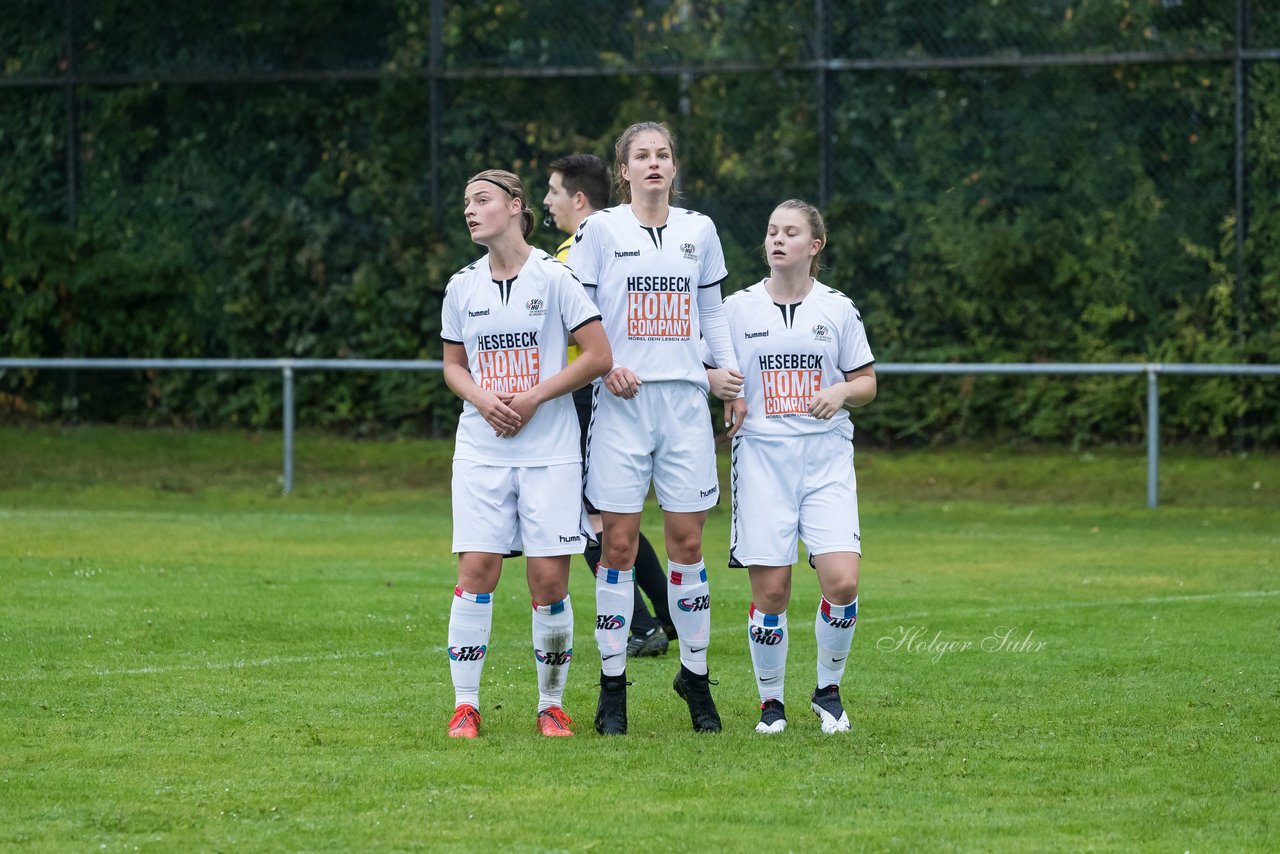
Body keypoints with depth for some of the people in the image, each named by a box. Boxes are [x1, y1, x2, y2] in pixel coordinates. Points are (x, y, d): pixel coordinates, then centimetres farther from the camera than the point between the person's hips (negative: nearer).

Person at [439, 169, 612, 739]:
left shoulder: (554, 277, -4)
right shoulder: (463, 286, 8)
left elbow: (598, 356, -4)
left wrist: (532, 398, -10)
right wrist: (482, 399, -4)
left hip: (549, 450, -3)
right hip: (481, 450, 3)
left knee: (549, 578, -4)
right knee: (476, 569, -7)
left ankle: (551, 704, 9)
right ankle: (465, 704, -1)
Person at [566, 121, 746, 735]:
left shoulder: (699, 230, 12)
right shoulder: (599, 229, 2)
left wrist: (731, 375, 11)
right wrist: (605, 366, -12)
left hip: (684, 400, 3)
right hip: (622, 402, -3)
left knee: (687, 542, 2)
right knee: (618, 543, -3)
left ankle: (695, 674, 13)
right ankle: (612, 687, 3)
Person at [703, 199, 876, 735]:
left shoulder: (837, 309, 8)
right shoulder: (738, 308, 6)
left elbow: (867, 384, 14)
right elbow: (701, 370, 12)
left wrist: (841, 392, -8)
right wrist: (717, 382, -11)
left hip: (826, 456, 0)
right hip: (762, 455, 0)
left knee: (842, 581, -13)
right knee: (770, 588, -5)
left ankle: (829, 690, 8)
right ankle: (771, 700, 12)